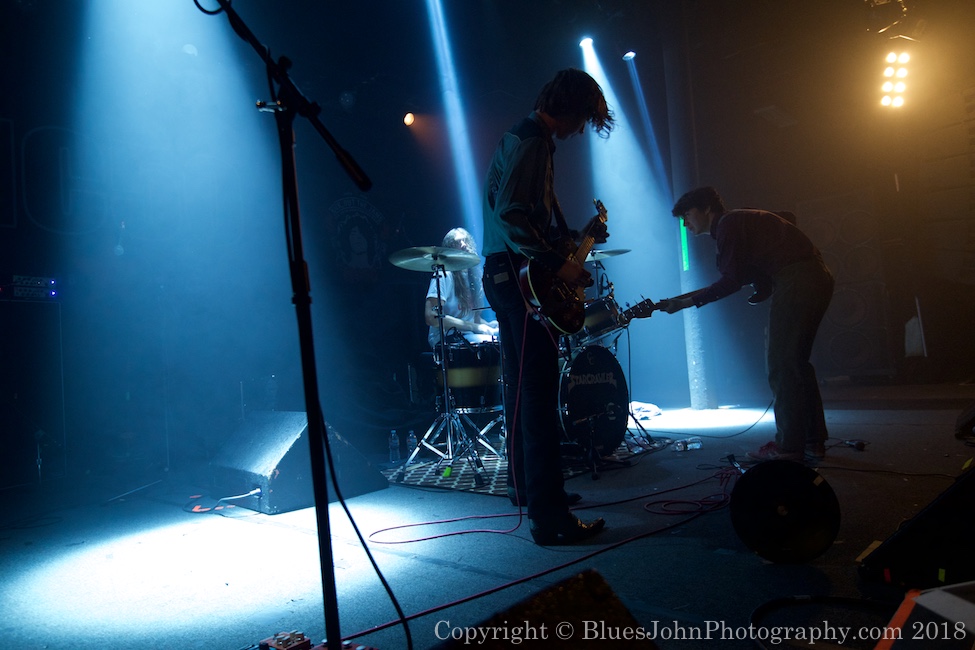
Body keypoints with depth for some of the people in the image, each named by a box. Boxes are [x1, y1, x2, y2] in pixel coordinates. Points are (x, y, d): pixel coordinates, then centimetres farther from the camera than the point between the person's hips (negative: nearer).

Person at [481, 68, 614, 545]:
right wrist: (558, 263, -23)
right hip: (522, 278, -11)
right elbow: (509, 215, -25)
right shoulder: (531, 144, -11)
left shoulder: (524, 140, 22)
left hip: (507, 278, 11)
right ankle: (549, 518, -8)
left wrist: (578, 236, 18)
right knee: (539, 395, -11)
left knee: (522, 388, 18)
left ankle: (526, 484, 32)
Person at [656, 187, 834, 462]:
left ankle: (788, 447, -2)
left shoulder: (728, 224, -5)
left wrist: (687, 302, -7)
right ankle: (813, 441, 19)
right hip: (818, 278, 10)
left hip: (796, 281, -10)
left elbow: (731, 282, -11)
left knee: (781, 365, -5)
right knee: (796, 362, 15)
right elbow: (739, 278, 22)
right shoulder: (742, 220, 24)